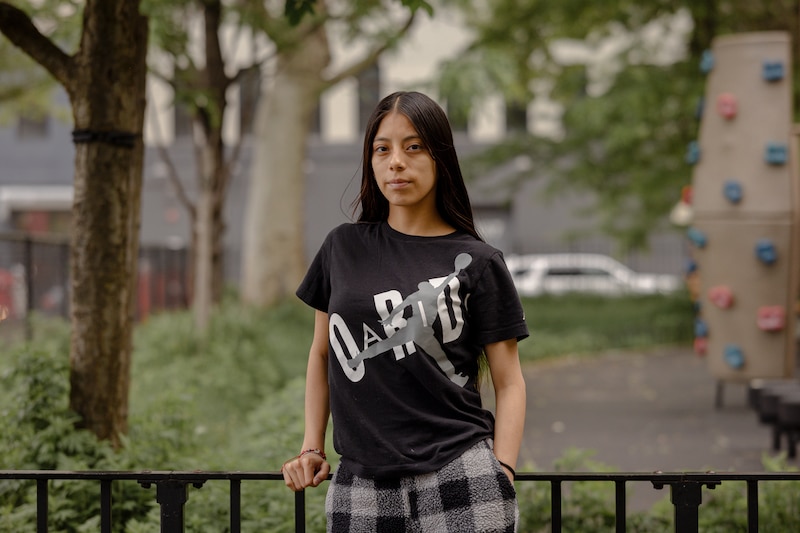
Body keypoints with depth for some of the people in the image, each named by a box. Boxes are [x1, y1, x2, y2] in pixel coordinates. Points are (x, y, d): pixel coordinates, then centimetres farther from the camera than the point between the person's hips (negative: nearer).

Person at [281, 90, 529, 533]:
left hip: (459, 480, -2)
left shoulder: (477, 263, 2)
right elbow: (322, 353, 18)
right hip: (362, 486, 2)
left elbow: (508, 382, 3)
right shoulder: (343, 248, 9)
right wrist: (311, 448, 11)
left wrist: (502, 474, -9)